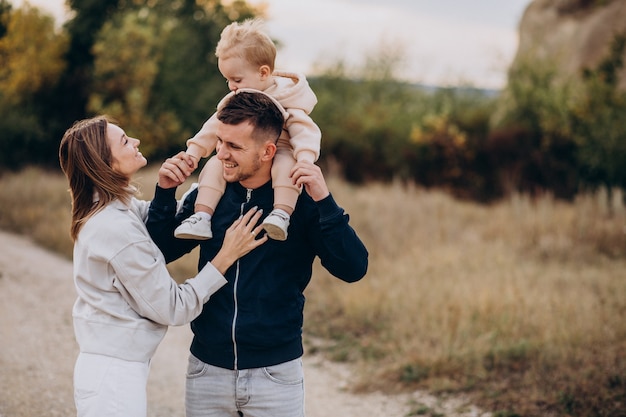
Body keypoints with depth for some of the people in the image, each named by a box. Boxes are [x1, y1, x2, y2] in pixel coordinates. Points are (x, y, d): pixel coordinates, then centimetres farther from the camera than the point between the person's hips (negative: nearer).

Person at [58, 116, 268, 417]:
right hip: (114, 376, -9)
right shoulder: (118, 229, -23)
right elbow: (172, 309, -18)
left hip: (103, 366, 9)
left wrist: (165, 191, 0)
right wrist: (226, 257, -17)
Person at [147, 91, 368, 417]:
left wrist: (324, 201, -26)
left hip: (275, 374, -2)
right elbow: (159, 252, 2)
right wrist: (165, 193, -10)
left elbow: (353, 269, -16)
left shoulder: (301, 202, -8)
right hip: (207, 370, 3)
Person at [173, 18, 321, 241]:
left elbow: (303, 131, -19)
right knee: (214, 165, -18)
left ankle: (282, 214, -45)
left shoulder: (287, 98, -9)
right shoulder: (233, 101, 8)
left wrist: (306, 161, -36)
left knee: (287, 164, -37)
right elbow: (213, 127, 10)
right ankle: (201, 217, -24)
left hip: (279, 152, -5)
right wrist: (192, 153, 0)